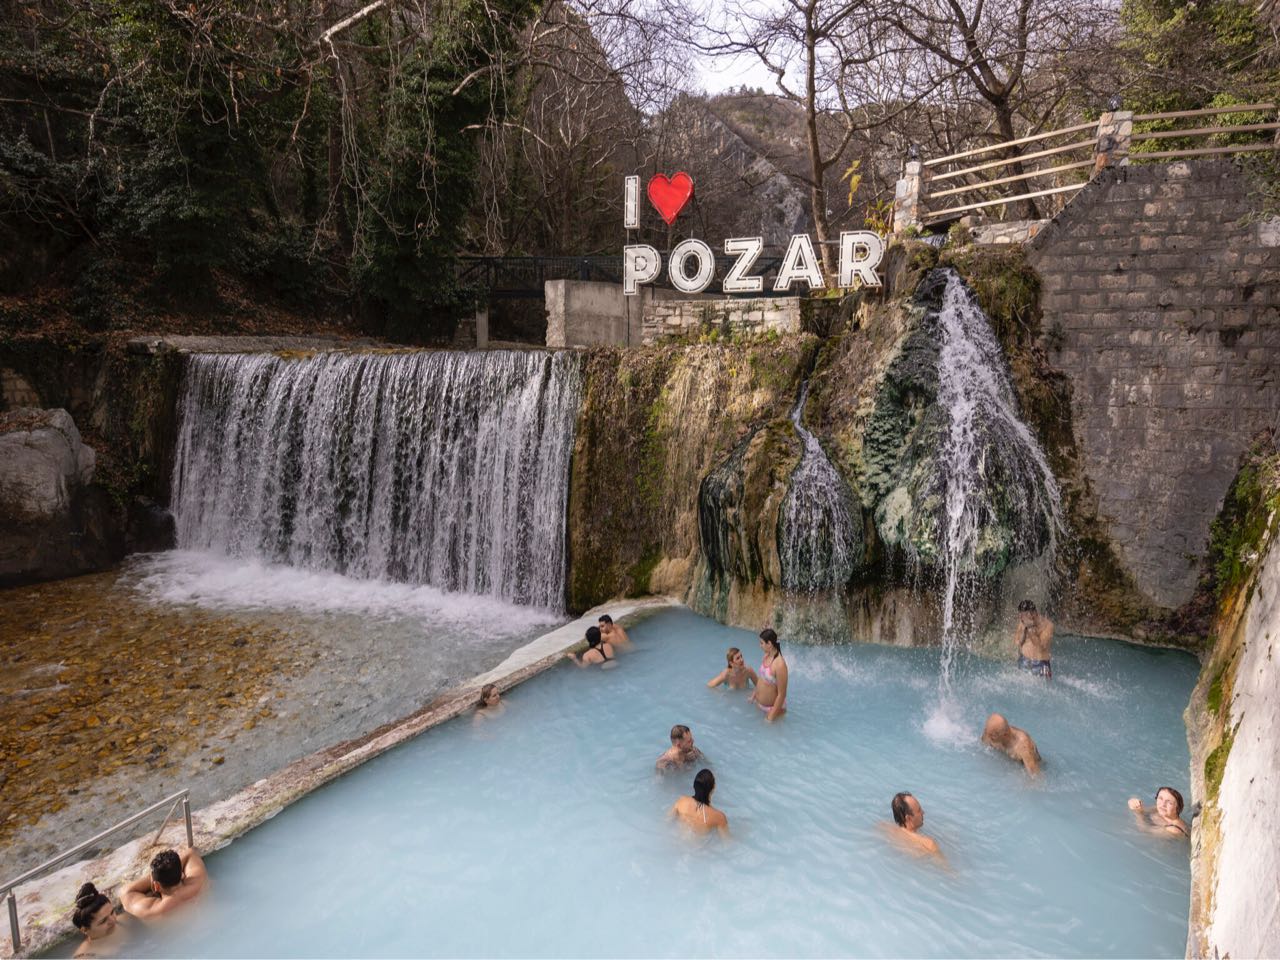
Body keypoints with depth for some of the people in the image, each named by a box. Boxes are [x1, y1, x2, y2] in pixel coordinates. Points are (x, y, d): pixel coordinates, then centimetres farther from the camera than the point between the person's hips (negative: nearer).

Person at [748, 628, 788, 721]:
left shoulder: (780, 664, -30)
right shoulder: (766, 656, -5)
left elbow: (782, 694, -25)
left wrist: (771, 716, -22)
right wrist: (753, 696, 15)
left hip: (771, 707, -7)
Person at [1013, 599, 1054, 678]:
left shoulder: (1047, 624, -14)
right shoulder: (1022, 623, -3)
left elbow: (1041, 646, -22)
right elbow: (1017, 643, -10)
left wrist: (1031, 630, -28)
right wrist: (1023, 627, -19)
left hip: (1041, 663, -3)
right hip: (1024, 660, 3)